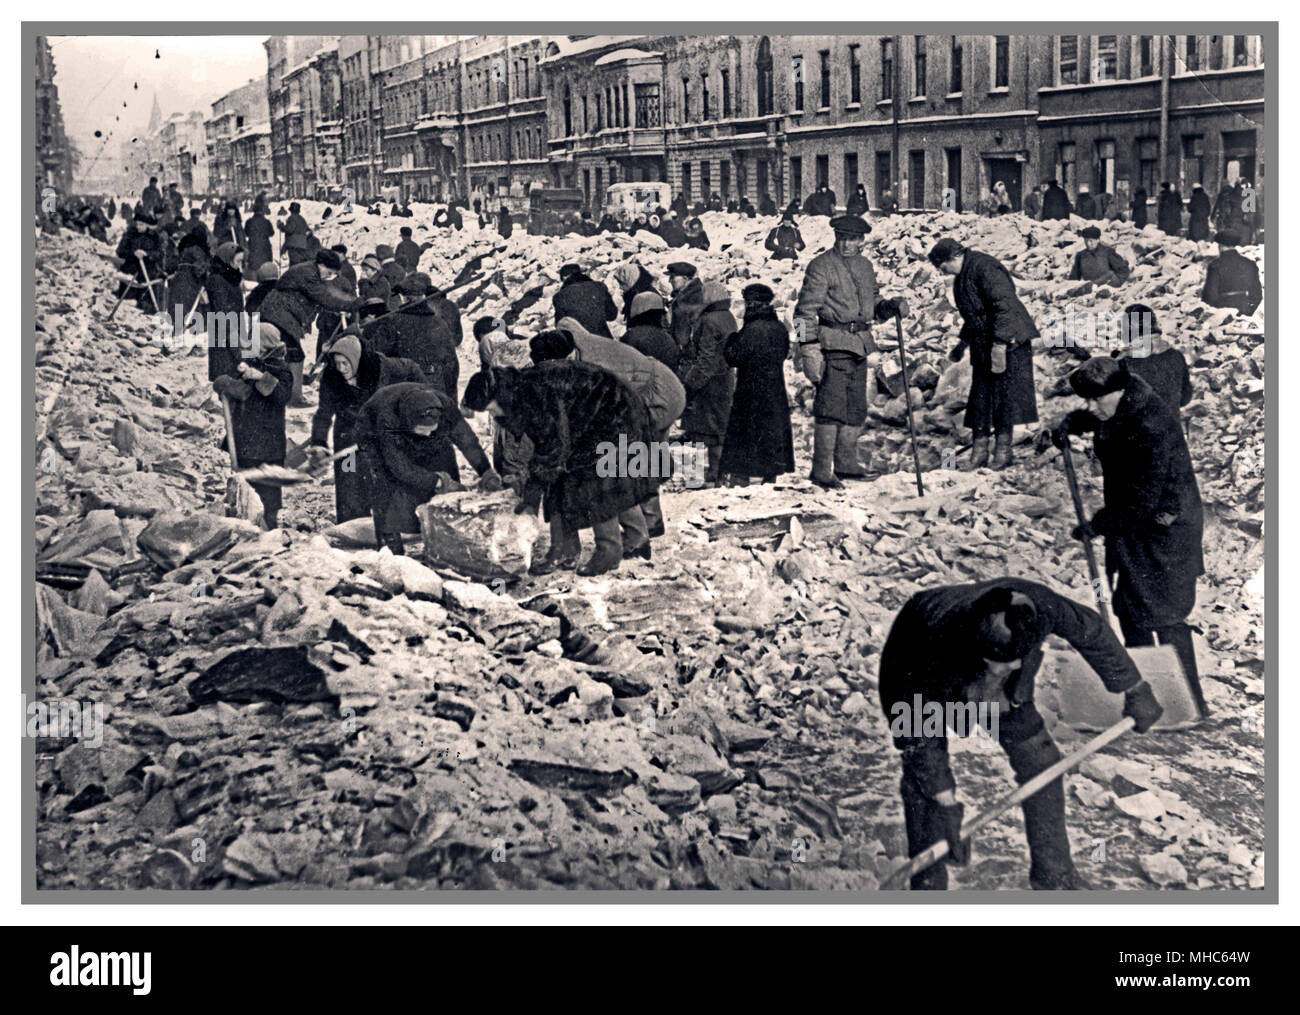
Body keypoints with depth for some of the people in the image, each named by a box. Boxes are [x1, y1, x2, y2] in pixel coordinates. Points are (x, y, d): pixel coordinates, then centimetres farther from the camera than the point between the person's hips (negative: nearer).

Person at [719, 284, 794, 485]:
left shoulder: (752, 330, -18)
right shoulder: (780, 329, 4)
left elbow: (734, 357, -14)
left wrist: (731, 342, 4)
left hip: (752, 392, -6)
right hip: (776, 389, 6)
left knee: (743, 432, 1)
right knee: (775, 430, 12)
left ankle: (741, 475, 0)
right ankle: (772, 474, 14)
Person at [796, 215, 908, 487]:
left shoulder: (865, 266, 16)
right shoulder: (821, 266, -6)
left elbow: (872, 305, 25)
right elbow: (806, 311, -9)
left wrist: (891, 307, 3)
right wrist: (809, 350, -16)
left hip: (860, 345, 7)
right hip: (833, 344, -7)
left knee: (856, 408, 12)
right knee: (831, 406, -10)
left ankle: (846, 463, 24)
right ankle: (821, 470, -5)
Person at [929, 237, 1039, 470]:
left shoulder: (985, 269, -18)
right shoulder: (962, 276, 13)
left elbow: (1005, 306, -26)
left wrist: (1000, 345, -29)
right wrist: (963, 343, 31)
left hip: (1008, 340, -9)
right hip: (982, 345, 9)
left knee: (1005, 393, -7)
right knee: (980, 395, 5)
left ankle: (1004, 445, -1)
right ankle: (980, 446, 9)